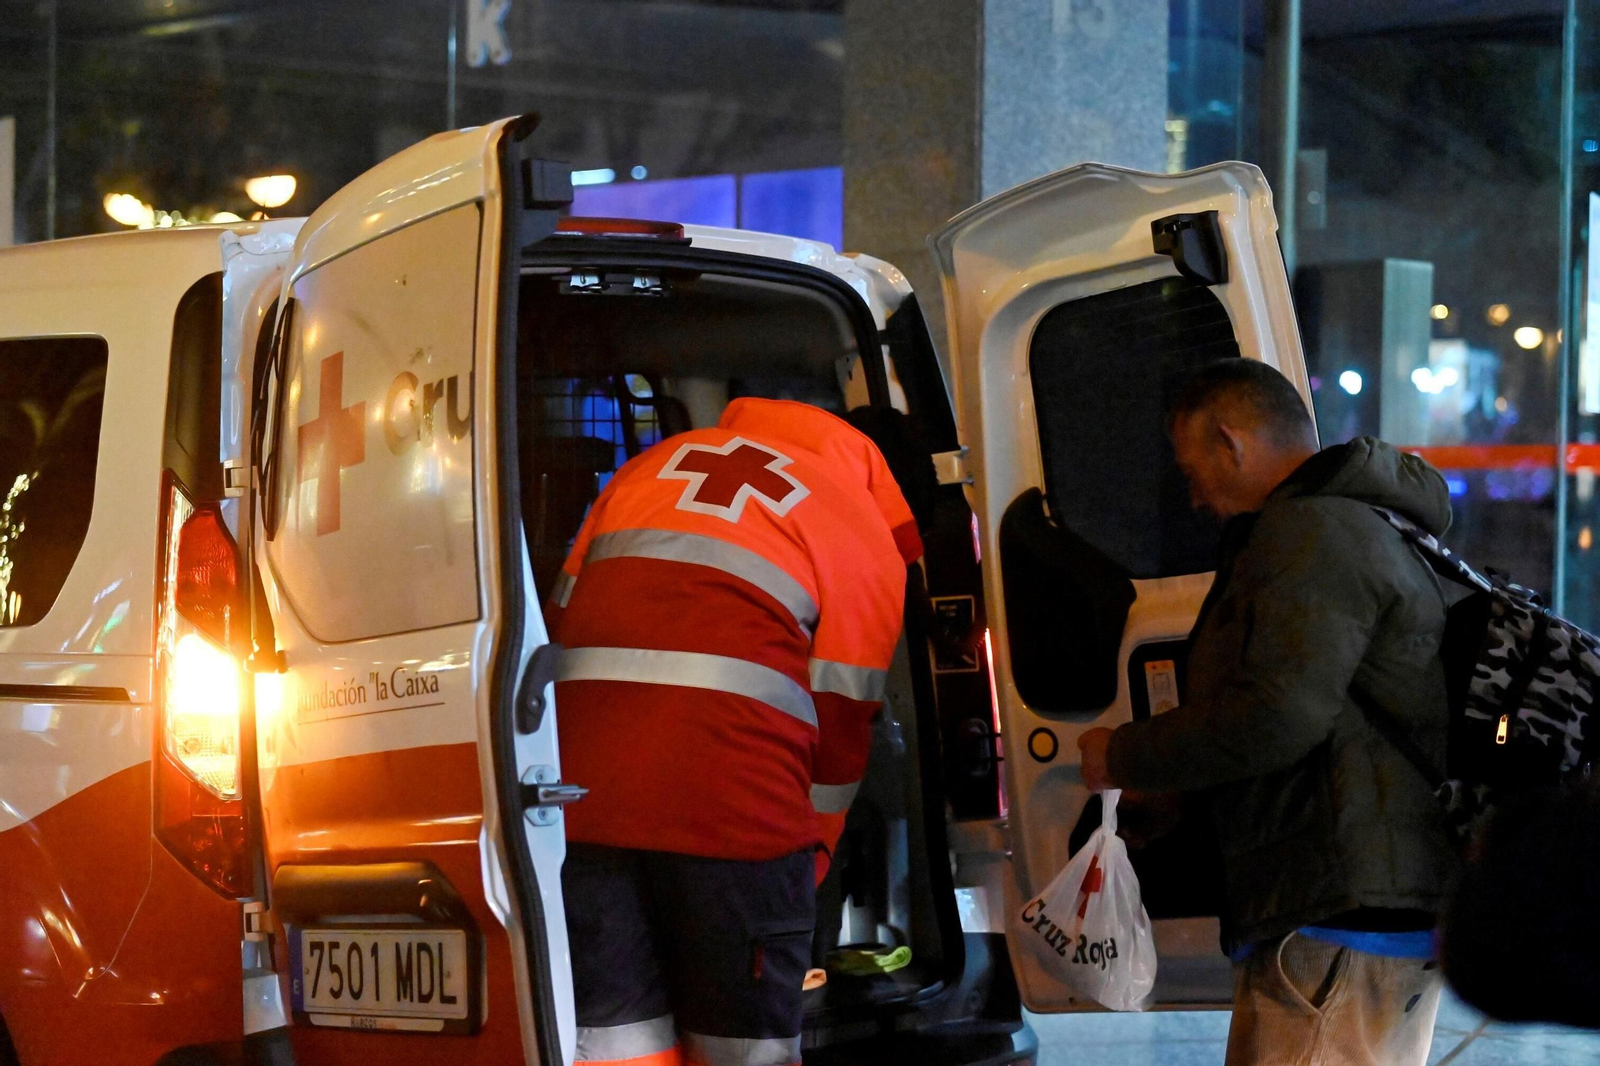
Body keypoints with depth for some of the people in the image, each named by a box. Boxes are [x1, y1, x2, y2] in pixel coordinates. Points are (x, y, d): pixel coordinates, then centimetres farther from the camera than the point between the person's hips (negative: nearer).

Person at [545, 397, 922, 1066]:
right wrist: (804, 872, 24)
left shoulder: (656, 463, 28)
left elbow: (560, 622, 23)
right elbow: (839, 731, 13)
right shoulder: (871, 546, 15)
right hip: (735, 799, -4)